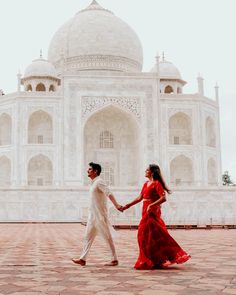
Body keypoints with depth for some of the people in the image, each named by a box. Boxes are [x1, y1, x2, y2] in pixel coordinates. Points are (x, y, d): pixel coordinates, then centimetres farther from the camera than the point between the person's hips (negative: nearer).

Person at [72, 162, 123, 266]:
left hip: (100, 215, -10)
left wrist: (116, 205, -39)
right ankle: (83, 259, 15)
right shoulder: (94, 183, 14)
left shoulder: (99, 182, -15)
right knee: (88, 237, 10)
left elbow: (109, 193, -28)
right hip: (93, 215, 10)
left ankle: (114, 259, 6)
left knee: (108, 237, -1)